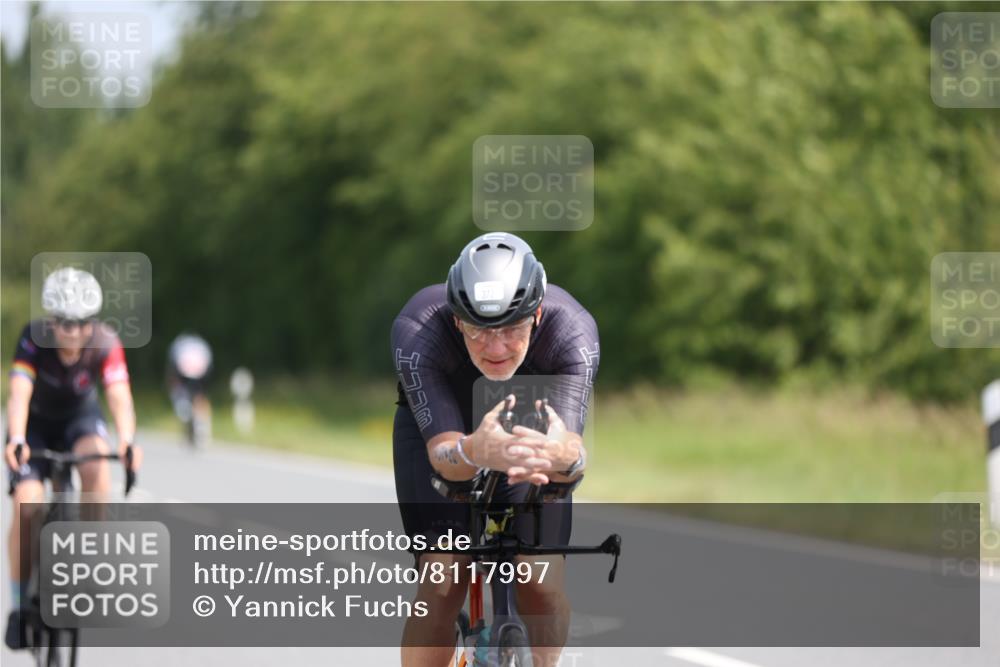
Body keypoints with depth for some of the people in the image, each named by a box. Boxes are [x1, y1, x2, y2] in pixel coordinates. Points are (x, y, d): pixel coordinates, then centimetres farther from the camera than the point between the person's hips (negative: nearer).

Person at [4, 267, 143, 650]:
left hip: (80, 417, 1)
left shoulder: (105, 344, -27)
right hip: (36, 422, -1)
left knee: (97, 468, -34)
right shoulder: (34, 339, -29)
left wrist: (127, 441, -57)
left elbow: (119, 397, -38)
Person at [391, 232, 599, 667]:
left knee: (543, 588, -13)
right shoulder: (417, 331, -38)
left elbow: (571, 444, -47)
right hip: (437, 424, -1)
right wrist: (477, 452, -70)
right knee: (443, 584, -18)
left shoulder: (572, 330, -36)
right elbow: (443, 451, -46)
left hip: (531, 423, 1)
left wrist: (563, 456, -72)